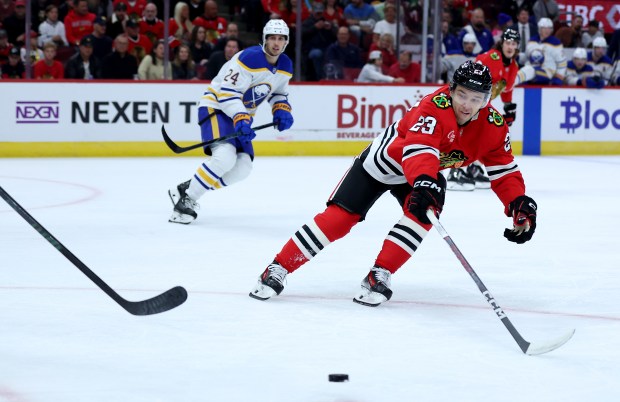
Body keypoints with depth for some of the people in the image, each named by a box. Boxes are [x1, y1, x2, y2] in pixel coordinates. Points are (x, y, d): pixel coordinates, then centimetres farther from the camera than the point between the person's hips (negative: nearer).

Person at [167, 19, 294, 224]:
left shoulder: (285, 66, 1)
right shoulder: (249, 58, -24)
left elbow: (278, 92, 18)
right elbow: (227, 93, -26)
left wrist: (282, 110, -3)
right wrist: (241, 119, -36)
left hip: (241, 114, 9)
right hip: (216, 106, -9)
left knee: (243, 167, -3)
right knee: (225, 156, -30)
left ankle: (187, 190, 4)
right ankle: (185, 198, -20)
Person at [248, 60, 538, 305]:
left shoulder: (492, 126, -18)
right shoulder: (435, 107, -36)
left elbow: (504, 170, -9)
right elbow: (419, 149, -51)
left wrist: (520, 205, -24)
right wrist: (423, 183, -69)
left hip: (428, 172, 5)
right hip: (385, 159, -5)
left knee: (423, 212, -27)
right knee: (340, 215, -10)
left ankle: (379, 276, -18)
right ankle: (278, 270, -3)